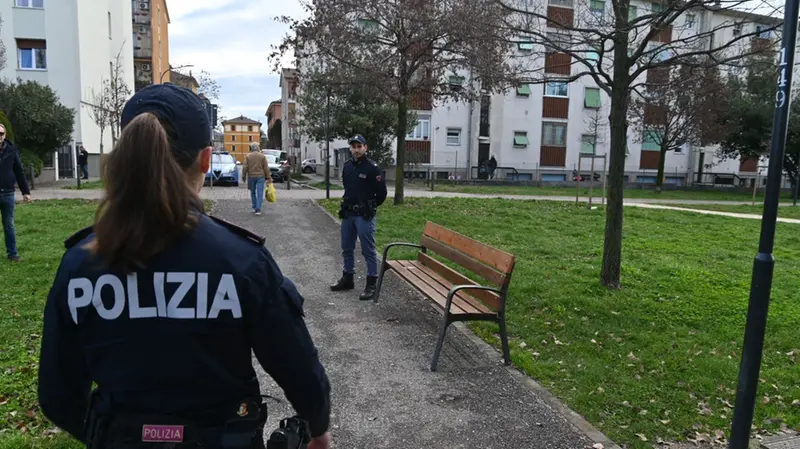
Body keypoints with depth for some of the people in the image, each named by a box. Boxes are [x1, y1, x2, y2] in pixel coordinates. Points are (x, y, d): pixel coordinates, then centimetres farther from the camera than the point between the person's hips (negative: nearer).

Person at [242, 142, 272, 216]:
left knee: (253, 192, 17)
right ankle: (258, 209, -9)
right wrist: (268, 177, 3)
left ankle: (254, 208, 21)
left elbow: (245, 167, -4)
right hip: (260, 176, -1)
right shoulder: (262, 156, -2)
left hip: (251, 176, 1)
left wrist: (243, 176, 6)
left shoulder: (248, 156, -1)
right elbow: (266, 168, -2)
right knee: (259, 193, -2)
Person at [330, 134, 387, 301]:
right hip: (347, 214, 7)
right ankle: (347, 278, 29)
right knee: (347, 249, 15)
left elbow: (381, 193, -8)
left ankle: (371, 284, 6)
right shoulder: (347, 166, 8)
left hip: (364, 216, -7)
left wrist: (369, 207, 2)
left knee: (368, 250, -2)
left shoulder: (372, 168, -12)